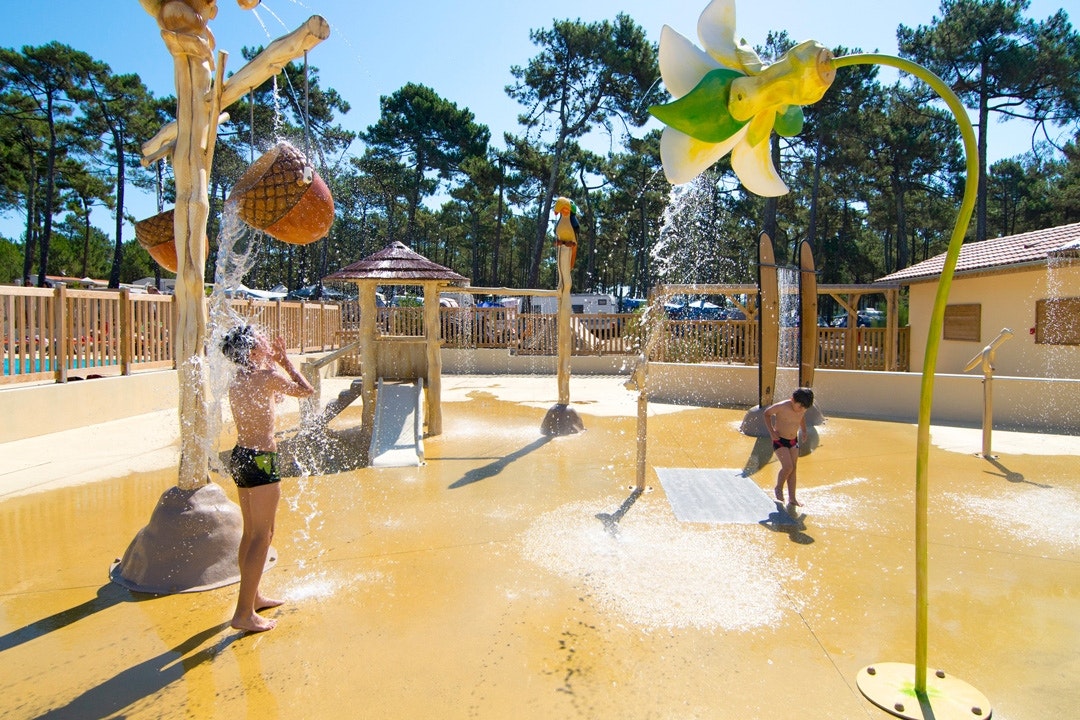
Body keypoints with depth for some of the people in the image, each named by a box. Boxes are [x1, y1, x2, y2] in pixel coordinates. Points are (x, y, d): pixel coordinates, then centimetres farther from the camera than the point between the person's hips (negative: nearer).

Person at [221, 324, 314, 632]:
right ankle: (244, 613, 1)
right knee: (262, 536, -2)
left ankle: (252, 596, 33)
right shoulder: (270, 376, -14)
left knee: (251, 532, 19)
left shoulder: (237, 381, 9)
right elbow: (306, 390, 1)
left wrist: (274, 362, 21)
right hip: (261, 459, -9)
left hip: (240, 455, 9)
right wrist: (285, 360, 9)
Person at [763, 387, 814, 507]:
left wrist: (804, 430, 6)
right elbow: (767, 413, -7)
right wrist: (771, 431, -14)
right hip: (780, 440, -6)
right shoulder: (781, 406, -23)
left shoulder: (802, 409, -7)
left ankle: (792, 498, 16)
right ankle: (778, 488, 11)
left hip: (794, 441, 6)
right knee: (788, 467, -16)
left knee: (793, 469, 7)